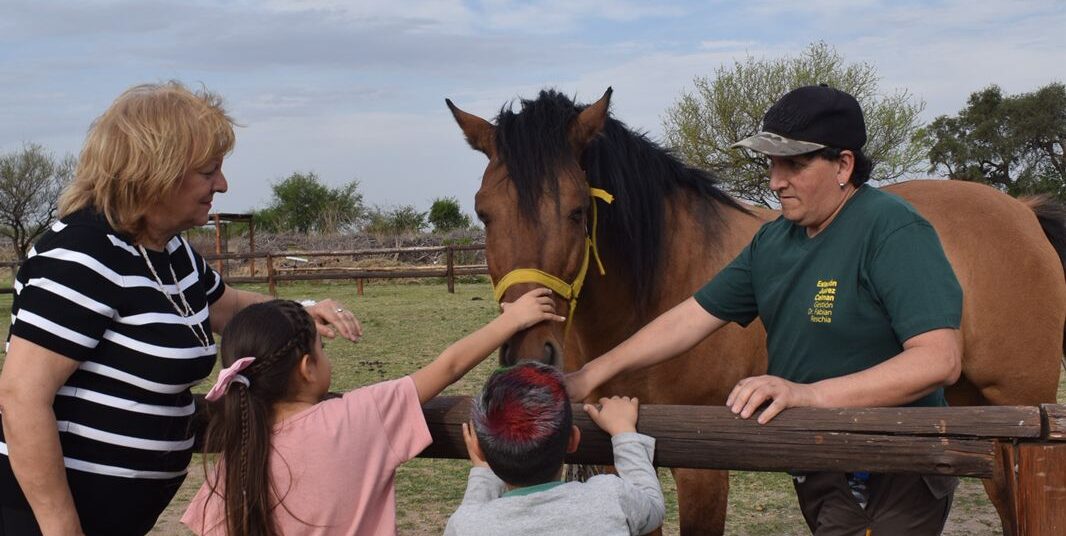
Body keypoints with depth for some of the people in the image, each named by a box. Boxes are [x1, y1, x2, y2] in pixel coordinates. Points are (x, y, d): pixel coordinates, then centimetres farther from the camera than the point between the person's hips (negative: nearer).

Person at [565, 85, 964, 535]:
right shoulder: (773, 241, 7)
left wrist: (808, 393, -33)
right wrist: (590, 376, 0)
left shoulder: (893, 230, -19)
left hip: (897, 484, -7)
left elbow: (940, 360, -27)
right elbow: (691, 318, 9)